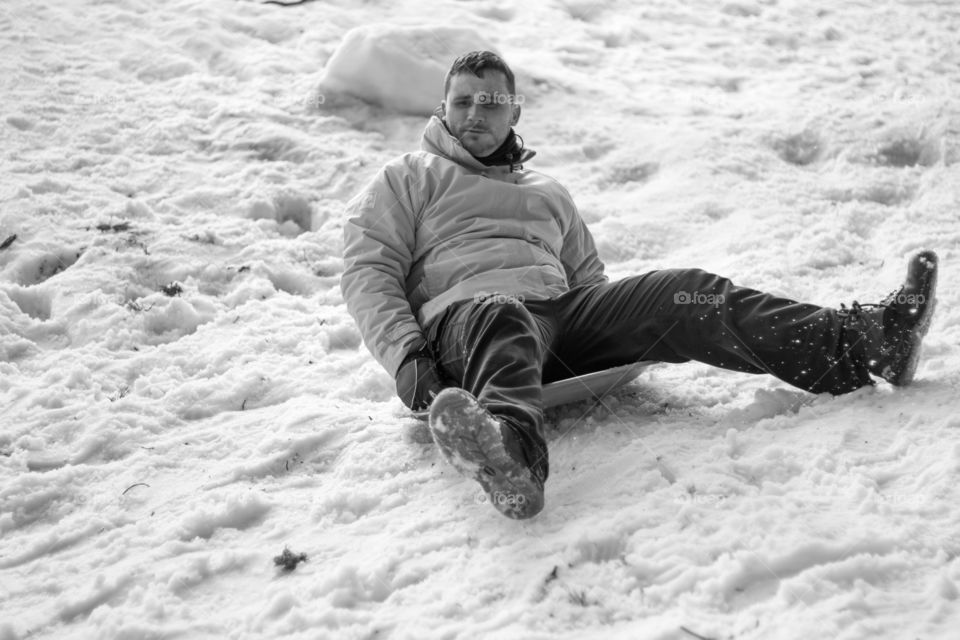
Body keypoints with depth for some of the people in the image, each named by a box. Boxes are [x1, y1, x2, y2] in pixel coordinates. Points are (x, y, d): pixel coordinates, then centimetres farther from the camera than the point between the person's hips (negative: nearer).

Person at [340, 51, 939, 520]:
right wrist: (407, 356, -12)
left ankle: (863, 340, -28)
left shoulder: (548, 192, 34)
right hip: (464, 309, -5)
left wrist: (625, 329, 7)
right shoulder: (405, 181, 20)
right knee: (503, 319, -42)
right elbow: (369, 275, 7)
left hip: (563, 310, 5)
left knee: (688, 294, -17)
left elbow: (589, 278, 31)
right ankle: (511, 454, -74)